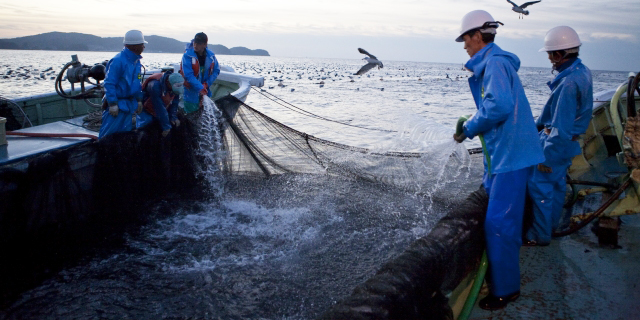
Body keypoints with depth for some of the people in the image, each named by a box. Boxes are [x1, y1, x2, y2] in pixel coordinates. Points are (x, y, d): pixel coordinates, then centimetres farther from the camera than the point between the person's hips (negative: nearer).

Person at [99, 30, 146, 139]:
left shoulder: (136, 61, 9)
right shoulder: (118, 61, -18)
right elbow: (109, 83, -19)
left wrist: (139, 100, 18)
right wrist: (112, 104, -20)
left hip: (129, 104, 8)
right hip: (117, 104, -8)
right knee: (109, 132, -4)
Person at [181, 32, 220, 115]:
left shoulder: (211, 55, -6)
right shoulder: (188, 55, -19)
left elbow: (216, 70, 2)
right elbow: (188, 75, -23)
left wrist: (207, 84, -11)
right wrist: (200, 88, -30)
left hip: (205, 89, 5)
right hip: (191, 91, -5)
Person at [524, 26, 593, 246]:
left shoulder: (569, 83, -27)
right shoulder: (581, 71, 5)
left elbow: (561, 127, -27)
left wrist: (547, 156, -22)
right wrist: (541, 123, 23)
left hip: (557, 141, -10)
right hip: (568, 139, 10)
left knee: (539, 185, -3)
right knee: (557, 183, 19)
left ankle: (540, 235, 5)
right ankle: (551, 224, 33)